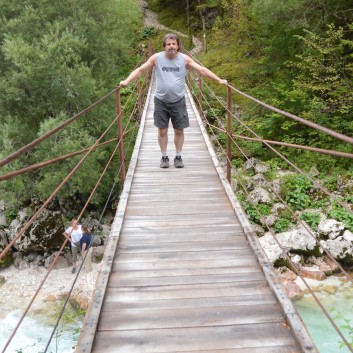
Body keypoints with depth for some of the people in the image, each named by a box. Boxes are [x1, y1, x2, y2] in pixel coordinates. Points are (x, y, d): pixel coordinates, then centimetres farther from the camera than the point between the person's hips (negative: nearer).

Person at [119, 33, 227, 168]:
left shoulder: (185, 59, -4)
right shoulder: (156, 58, -5)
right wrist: (126, 81, -16)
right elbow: (140, 70, -4)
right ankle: (164, 157, 20)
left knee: (179, 131, 6)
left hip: (178, 101, 0)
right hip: (161, 101, 0)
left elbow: (202, 70, -5)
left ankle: (178, 157, 21)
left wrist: (219, 80, -10)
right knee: (162, 131, 5)